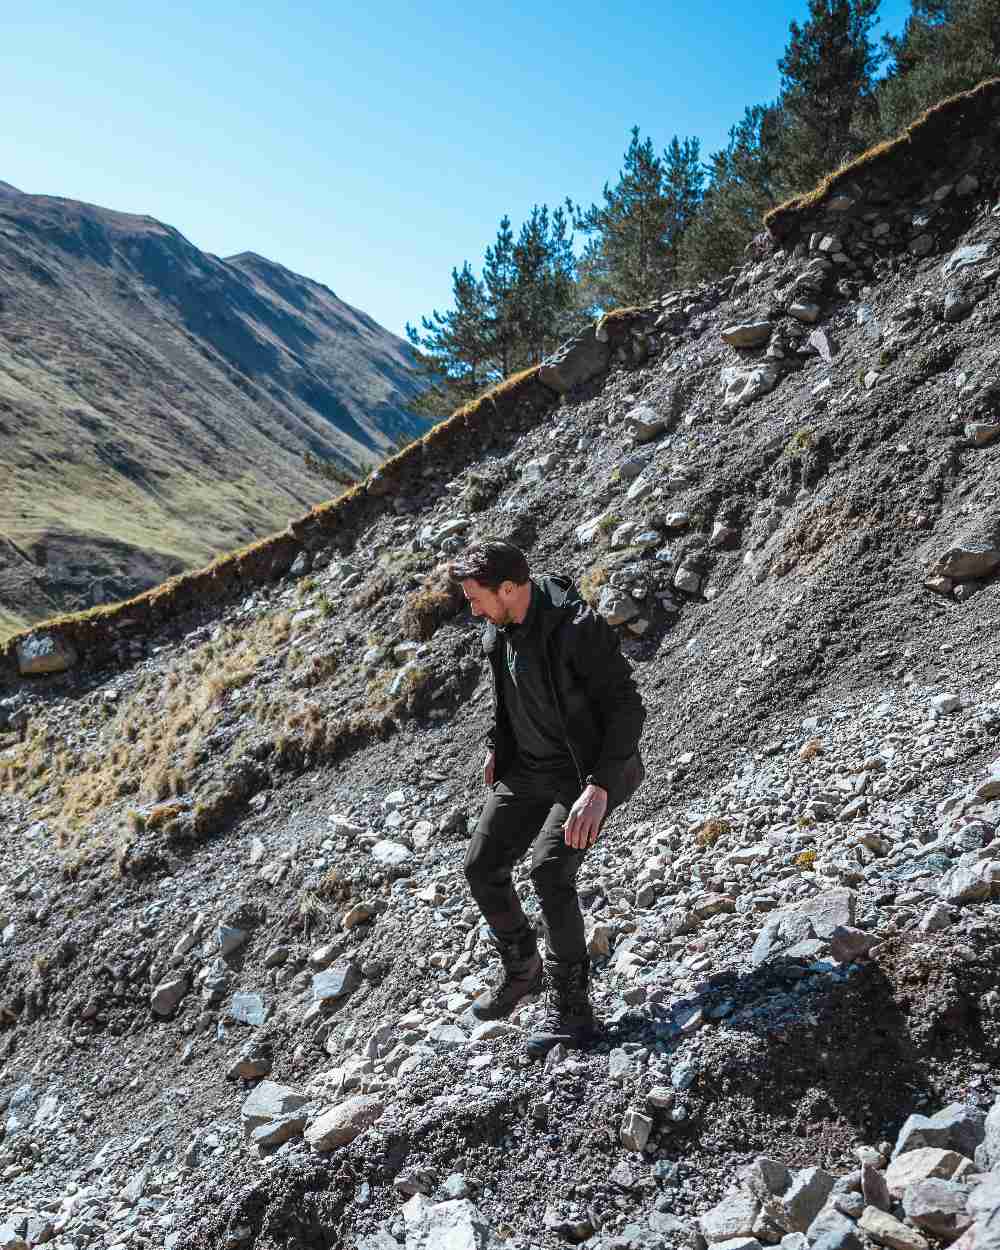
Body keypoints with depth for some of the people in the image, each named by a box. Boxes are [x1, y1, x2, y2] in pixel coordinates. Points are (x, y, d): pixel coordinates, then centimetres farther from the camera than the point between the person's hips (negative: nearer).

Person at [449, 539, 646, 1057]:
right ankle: (522, 969, 30)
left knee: (549, 869, -24)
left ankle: (570, 1009, -7)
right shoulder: (498, 629, -2)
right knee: (481, 868, 6)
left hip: (585, 771, -8)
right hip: (527, 766, 8)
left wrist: (599, 787, -33)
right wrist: (495, 744, 11)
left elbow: (626, 709, -25)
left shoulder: (579, 626, -27)